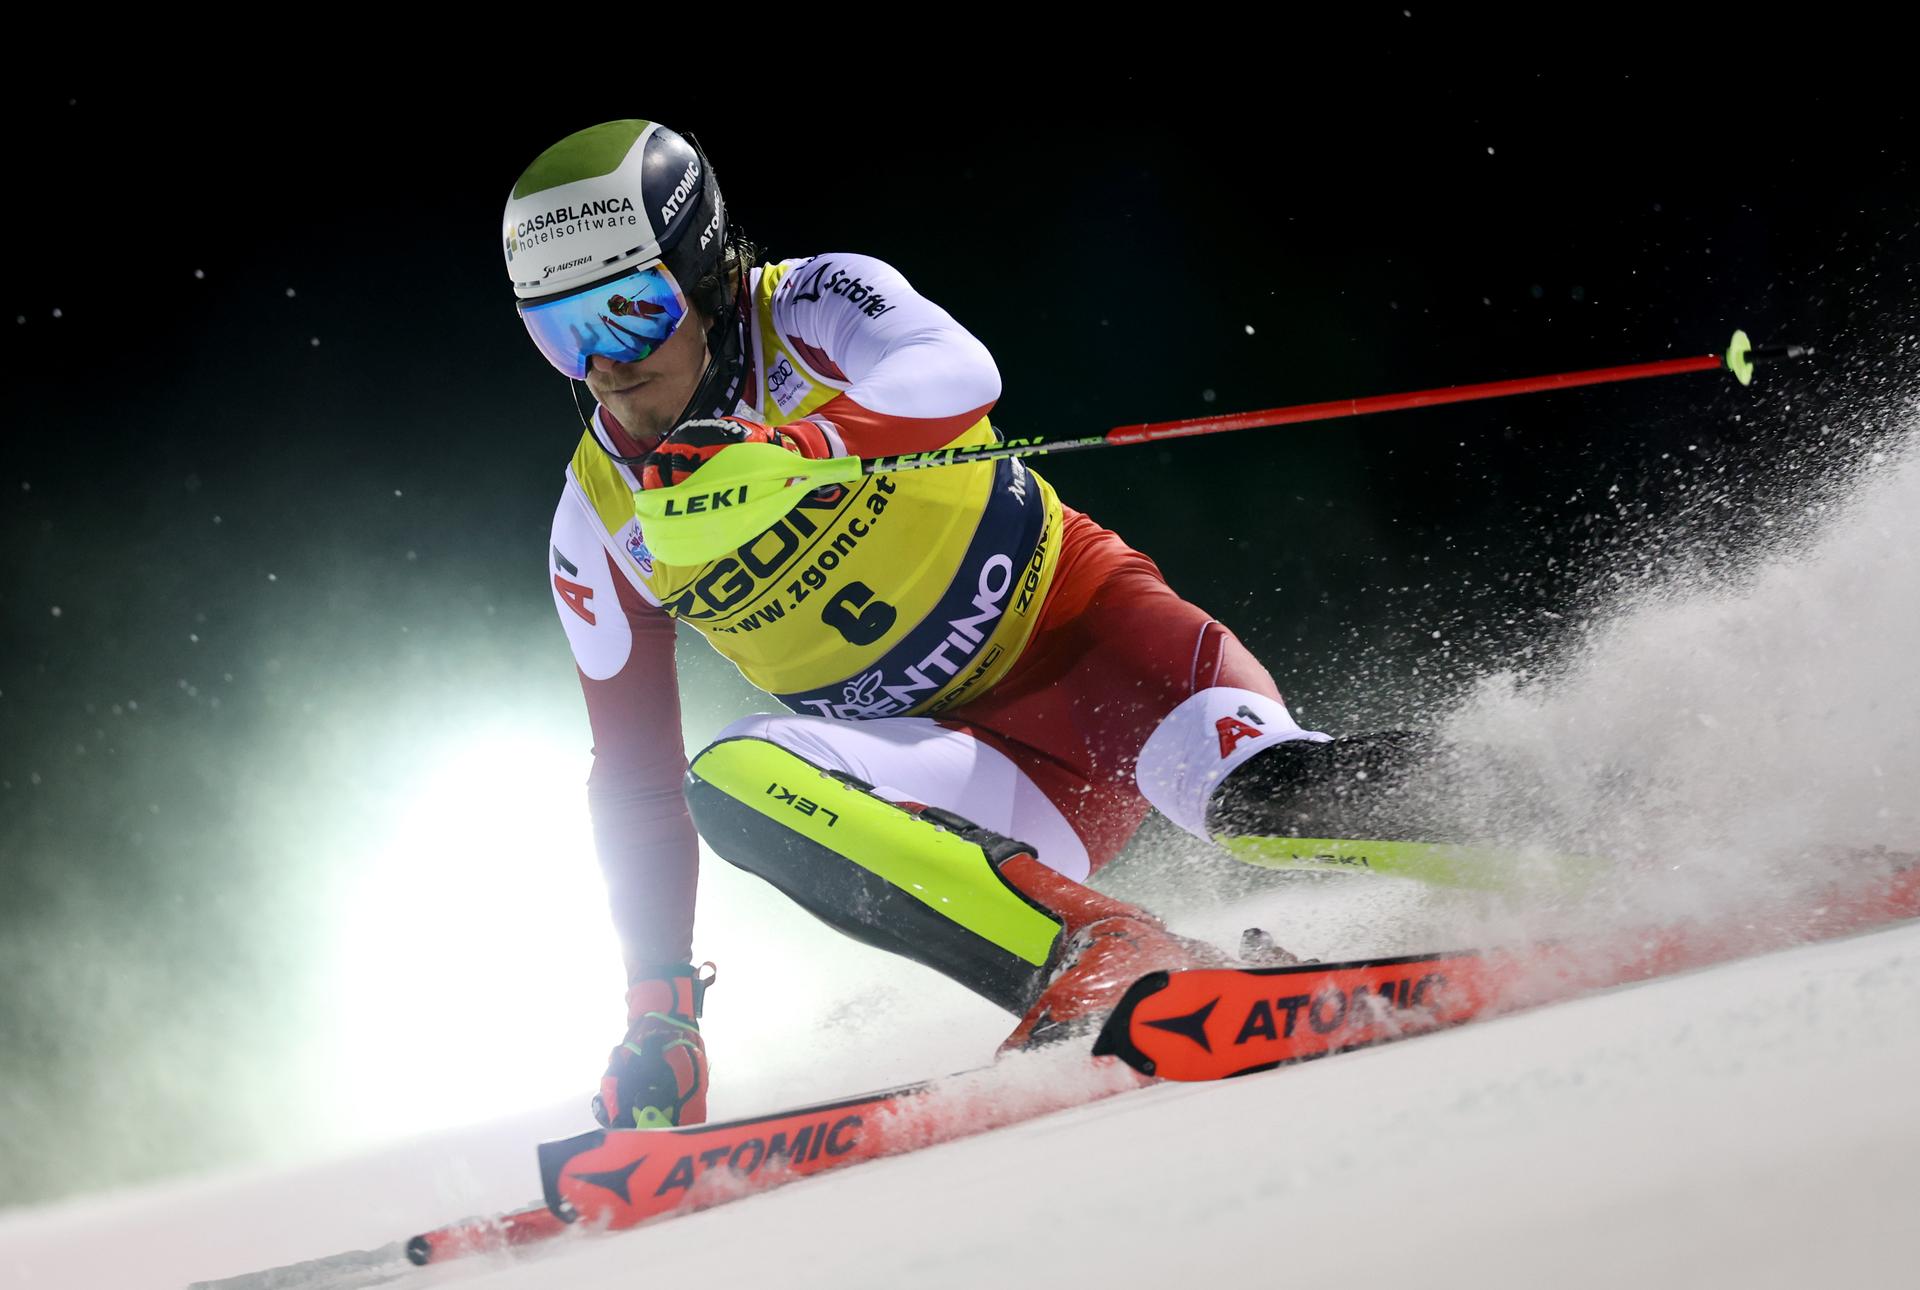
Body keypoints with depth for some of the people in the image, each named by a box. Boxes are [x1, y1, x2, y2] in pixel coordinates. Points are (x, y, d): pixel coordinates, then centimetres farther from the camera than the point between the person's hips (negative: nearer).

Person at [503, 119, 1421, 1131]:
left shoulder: (811, 308, -7)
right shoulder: (598, 525, 4)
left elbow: (955, 375, -30)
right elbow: (635, 778, 9)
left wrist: (788, 442, -47)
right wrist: (658, 1013, 6)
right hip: (965, 776, 3)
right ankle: (1099, 957, -40)